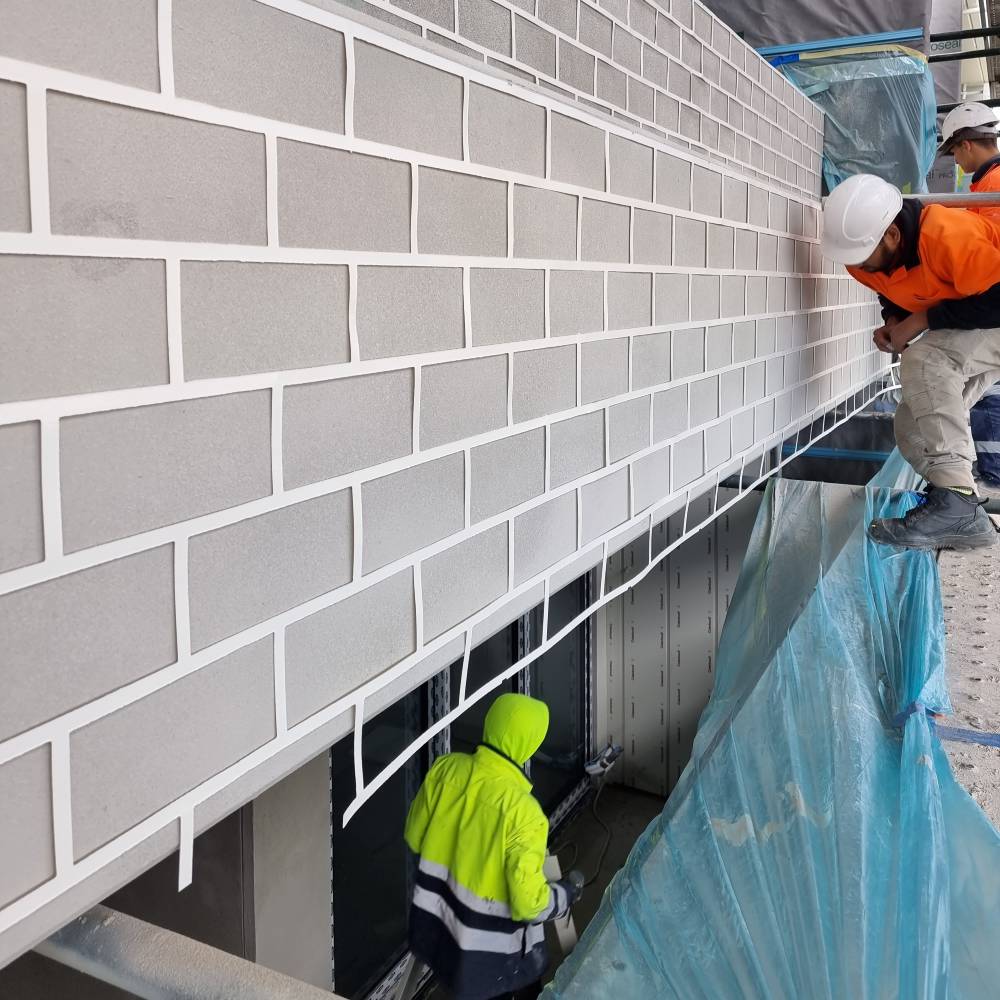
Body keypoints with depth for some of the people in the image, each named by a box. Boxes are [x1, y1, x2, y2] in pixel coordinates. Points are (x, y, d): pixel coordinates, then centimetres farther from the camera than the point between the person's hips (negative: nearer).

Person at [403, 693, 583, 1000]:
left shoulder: (446, 768, -15)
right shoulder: (522, 812, -31)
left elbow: (415, 837, 0)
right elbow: (528, 904, -24)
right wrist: (568, 892, -5)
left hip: (434, 922, 5)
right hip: (488, 950, -5)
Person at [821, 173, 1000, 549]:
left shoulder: (949, 236, -36)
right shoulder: (870, 257, -11)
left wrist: (923, 320, -30)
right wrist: (893, 324, -12)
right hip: (956, 335, 9)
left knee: (923, 360, -34)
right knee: (914, 427, 2)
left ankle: (958, 507, -35)